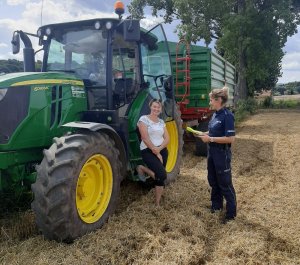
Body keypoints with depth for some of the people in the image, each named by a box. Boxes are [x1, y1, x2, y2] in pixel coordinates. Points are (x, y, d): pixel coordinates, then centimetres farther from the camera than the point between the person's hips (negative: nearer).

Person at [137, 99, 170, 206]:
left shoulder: (161, 122, 12)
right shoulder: (144, 119, -6)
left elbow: (167, 139, 5)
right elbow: (145, 138, -13)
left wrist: (159, 149, -13)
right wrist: (155, 151, -14)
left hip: (162, 150, 6)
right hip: (148, 151, -6)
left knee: (160, 178, 6)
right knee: (161, 175, -22)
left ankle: (157, 203, 17)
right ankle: (143, 169, 4)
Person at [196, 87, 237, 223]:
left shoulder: (227, 115, -20)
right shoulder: (215, 114, 5)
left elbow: (230, 138, -24)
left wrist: (210, 139, -22)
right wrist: (205, 134, 2)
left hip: (222, 154, -9)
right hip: (212, 152, 9)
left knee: (225, 183, 3)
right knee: (213, 180, 20)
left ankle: (231, 212, 18)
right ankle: (216, 204, 39)